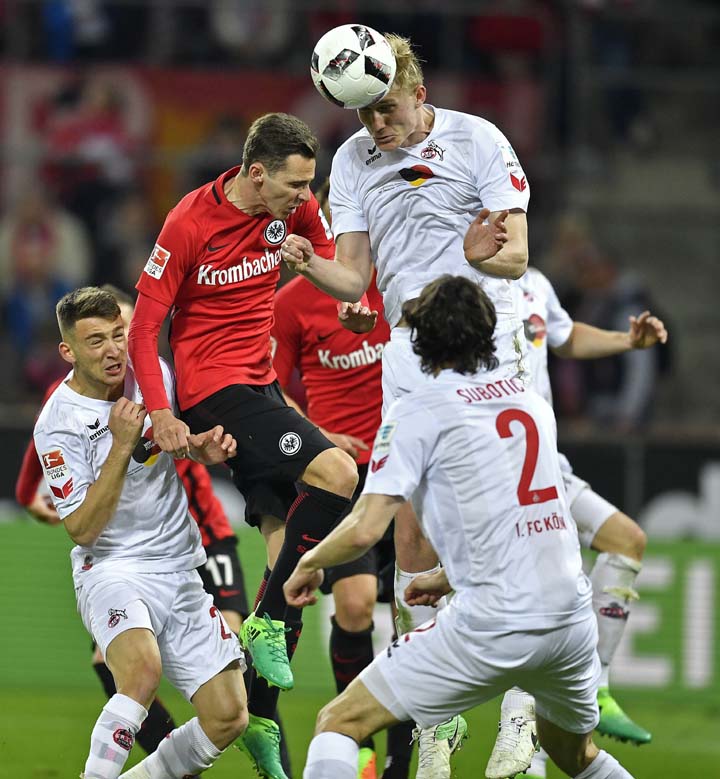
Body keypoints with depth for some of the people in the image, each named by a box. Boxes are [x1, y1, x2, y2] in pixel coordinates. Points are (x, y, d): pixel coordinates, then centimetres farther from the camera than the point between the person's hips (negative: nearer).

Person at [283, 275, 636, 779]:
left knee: (339, 724, 0)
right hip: (573, 618, 6)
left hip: (493, 625, -6)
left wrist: (310, 563, 9)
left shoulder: (418, 412, -4)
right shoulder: (533, 401, 14)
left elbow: (365, 530, -11)